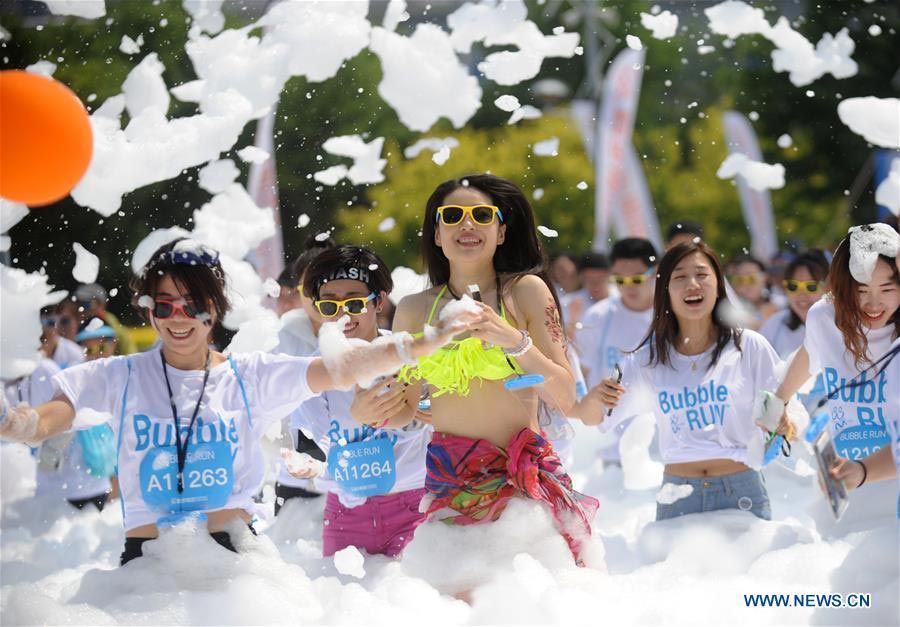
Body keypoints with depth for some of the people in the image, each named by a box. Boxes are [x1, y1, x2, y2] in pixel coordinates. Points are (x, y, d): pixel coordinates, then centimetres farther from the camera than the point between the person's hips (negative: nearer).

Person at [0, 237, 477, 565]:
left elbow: (339, 369, 0)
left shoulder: (250, 376, 8)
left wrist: (424, 344, -12)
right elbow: (41, 421, -1)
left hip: (235, 547, 0)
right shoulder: (121, 378, 7)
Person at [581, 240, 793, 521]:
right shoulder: (647, 360, 5)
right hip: (676, 498, 2)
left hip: (741, 495, -1)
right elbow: (592, 420, 9)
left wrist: (783, 427, -19)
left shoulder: (749, 346, -1)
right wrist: (596, 397, -13)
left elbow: (783, 416, 4)